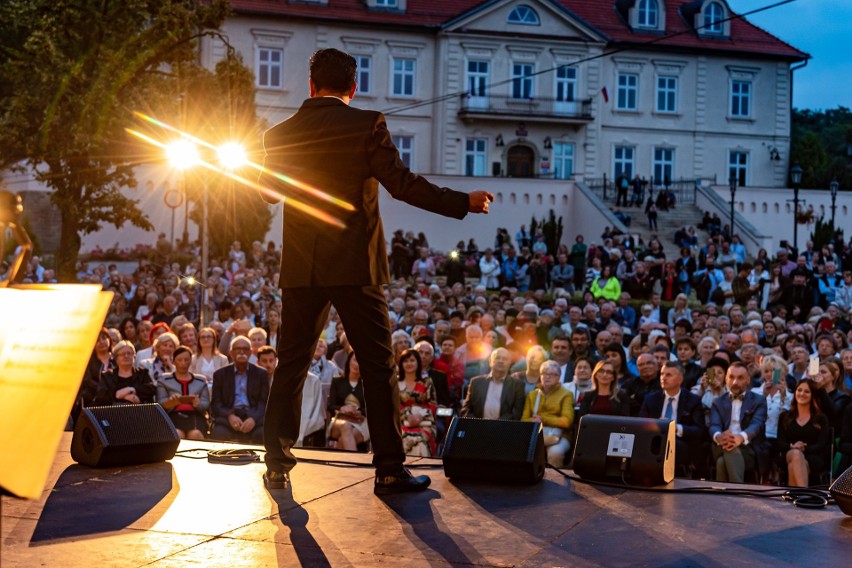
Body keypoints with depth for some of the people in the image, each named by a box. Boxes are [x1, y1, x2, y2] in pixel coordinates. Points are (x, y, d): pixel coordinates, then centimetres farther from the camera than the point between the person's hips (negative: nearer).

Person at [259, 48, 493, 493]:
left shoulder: (280, 135, 5)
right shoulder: (367, 126, -7)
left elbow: (269, 191, 19)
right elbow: (403, 184, -12)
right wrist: (465, 202, -2)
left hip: (300, 269, 4)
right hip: (354, 265, -3)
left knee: (290, 366, 11)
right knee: (378, 366, 4)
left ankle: (277, 466, 12)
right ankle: (389, 470, 4)